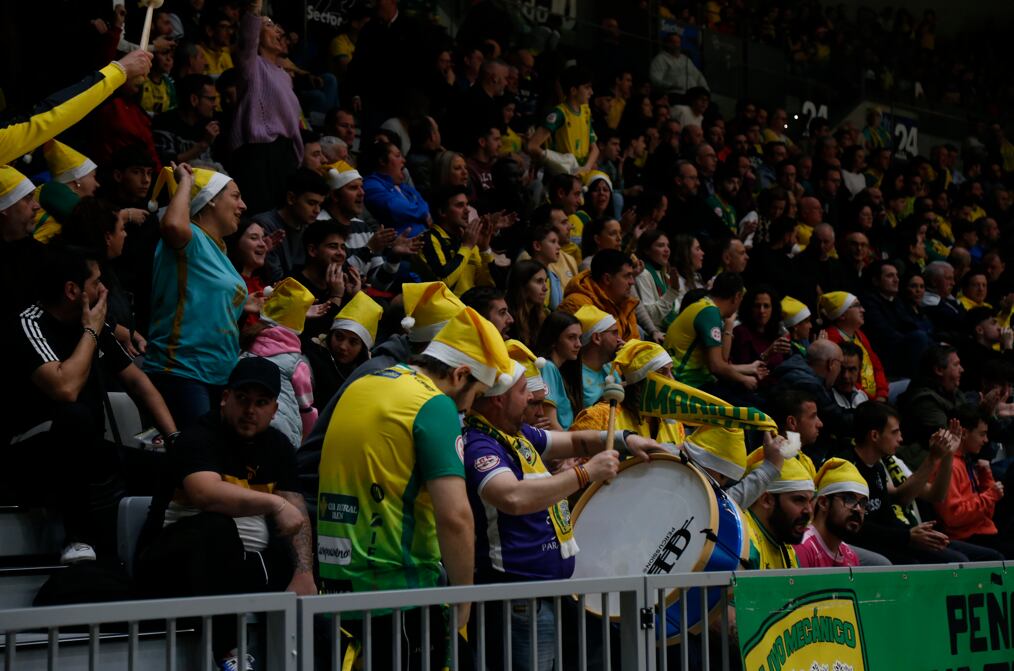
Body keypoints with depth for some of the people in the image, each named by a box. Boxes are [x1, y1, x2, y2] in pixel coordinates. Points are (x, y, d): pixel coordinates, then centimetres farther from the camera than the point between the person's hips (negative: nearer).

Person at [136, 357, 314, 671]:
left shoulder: (277, 444, 9)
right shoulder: (198, 439, -13)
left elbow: (296, 512, 1)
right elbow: (206, 493, -34)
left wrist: (304, 573, -14)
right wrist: (274, 503, -34)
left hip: (248, 564, 7)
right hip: (179, 559, -6)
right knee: (216, 527, -37)